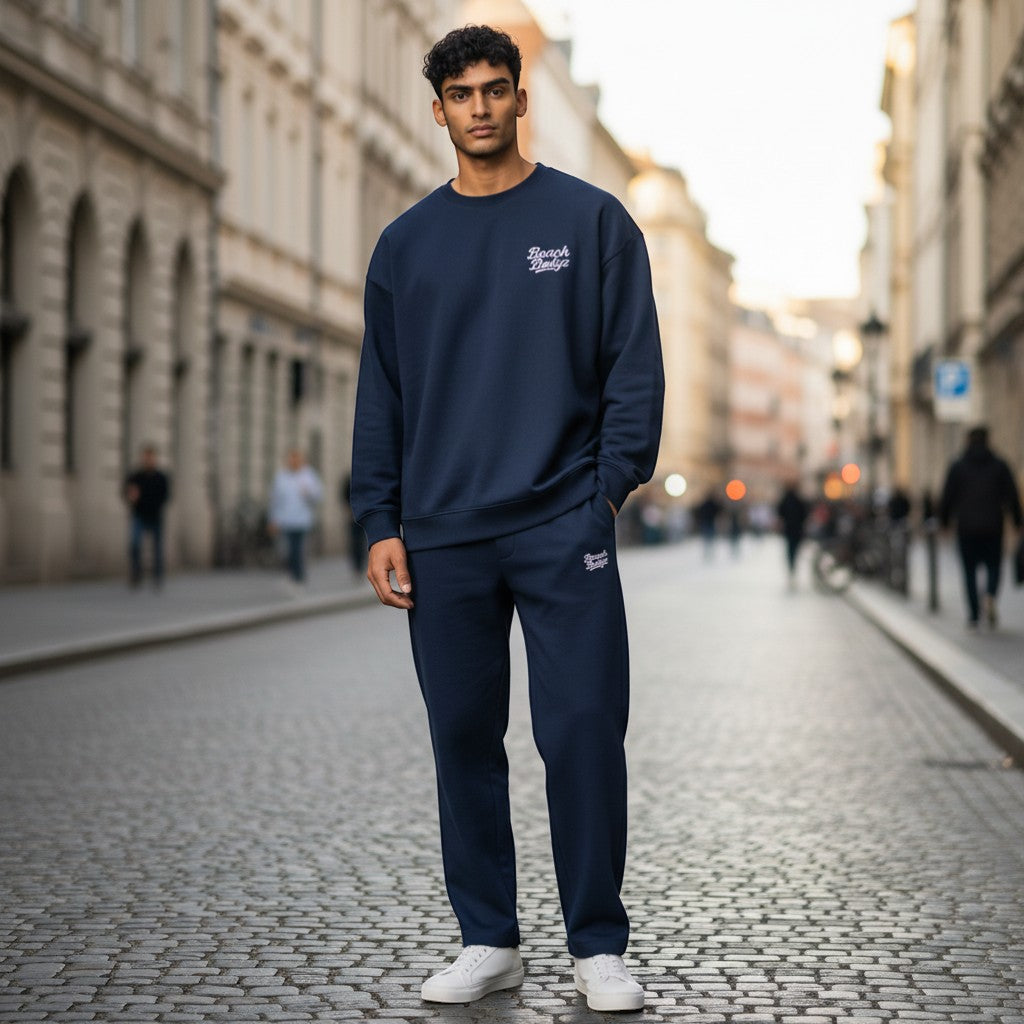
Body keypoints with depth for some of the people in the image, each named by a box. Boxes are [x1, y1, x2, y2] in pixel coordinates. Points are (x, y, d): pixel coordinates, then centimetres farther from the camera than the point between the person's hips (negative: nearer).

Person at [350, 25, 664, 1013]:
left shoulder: (591, 220, 4)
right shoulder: (406, 244, 11)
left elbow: (633, 366, 2)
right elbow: (381, 394, 12)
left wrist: (612, 485, -8)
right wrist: (380, 525, 4)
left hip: (564, 529, -3)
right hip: (444, 537, 3)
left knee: (583, 734, -4)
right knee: (464, 741, 7)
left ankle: (597, 946, 8)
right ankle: (487, 941, 18)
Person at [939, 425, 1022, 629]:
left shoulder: (957, 466, 0)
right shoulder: (999, 465, 2)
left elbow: (947, 496, -2)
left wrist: (944, 520, 8)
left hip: (966, 528, 0)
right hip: (992, 526, 0)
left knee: (970, 570, 8)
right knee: (993, 565, 13)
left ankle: (973, 616, 3)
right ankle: (990, 597, -16)